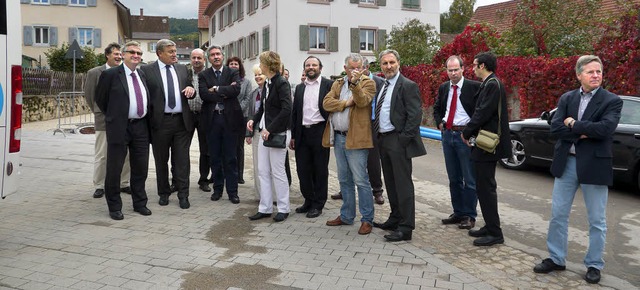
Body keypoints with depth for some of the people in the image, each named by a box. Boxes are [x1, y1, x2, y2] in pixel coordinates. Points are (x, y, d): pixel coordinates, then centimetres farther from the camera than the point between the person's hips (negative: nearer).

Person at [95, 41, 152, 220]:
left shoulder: (142, 75, 12)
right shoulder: (111, 74, -5)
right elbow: (100, 99, 2)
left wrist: (146, 119, 13)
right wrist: (113, 116, 7)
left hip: (141, 127, 5)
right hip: (119, 127, -5)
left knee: (141, 168, 12)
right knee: (114, 169, 4)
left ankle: (140, 203, 25)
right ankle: (114, 207, 16)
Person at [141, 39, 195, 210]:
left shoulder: (182, 69, 11)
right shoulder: (147, 70, -1)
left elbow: (188, 92, 19)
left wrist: (191, 89, -4)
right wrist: (149, 116, -11)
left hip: (182, 121, 2)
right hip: (160, 121, -2)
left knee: (182, 160, 2)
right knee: (161, 161, 10)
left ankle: (183, 195, 9)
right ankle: (164, 193, 23)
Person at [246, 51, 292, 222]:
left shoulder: (281, 84, -12)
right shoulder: (267, 84, 13)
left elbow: (286, 109, -21)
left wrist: (270, 129, -20)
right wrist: (254, 120, 3)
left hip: (277, 134, -9)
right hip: (265, 132, 9)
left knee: (278, 172, 0)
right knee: (263, 171, 10)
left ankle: (283, 209, 13)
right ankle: (265, 208, 18)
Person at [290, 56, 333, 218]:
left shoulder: (328, 85, -1)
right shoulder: (299, 88, 14)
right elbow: (294, 112, 15)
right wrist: (293, 136, 12)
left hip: (320, 132, -5)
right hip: (302, 133, 5)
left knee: (320, 170, 4)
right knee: (303, 170, 9)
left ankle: (318, 204, 15)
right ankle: (308, 200, 25)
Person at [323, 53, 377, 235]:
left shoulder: (368, 83, -2)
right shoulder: (337, 84, 15)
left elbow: (362, 101, -19)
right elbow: (326, 103, 1)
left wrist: (355, 82, -31)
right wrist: (345, 103, -11)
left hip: (356, 138, -6)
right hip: (338, 137, 6)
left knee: (360, 180, -5)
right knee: (344, 180, 15)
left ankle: (367, 220, 5)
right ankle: (346, 216, 26)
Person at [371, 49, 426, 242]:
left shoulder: (408, 86, -10)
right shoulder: (381, 86, 15)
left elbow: (415, 115, -15)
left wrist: (403, 139, -18)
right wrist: (378, 137, 10)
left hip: (398, 141, -8)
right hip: (383, 140, 9)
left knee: (403, 184, -5)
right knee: (390, 183, 16)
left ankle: (406, 228, 0)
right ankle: (395, 219, 28)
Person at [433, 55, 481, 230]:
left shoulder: (474, 87, -7)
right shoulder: (443, 88, 11)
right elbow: (437, 109, 24)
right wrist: (439, 123, 7)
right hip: (447, 135, 6)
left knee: (469, 180, -1)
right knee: (454, 179, 14)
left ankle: (469, 216, 9)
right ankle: (458, 213, 25)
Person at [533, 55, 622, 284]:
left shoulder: (612, 101, -4)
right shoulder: (566, 98, 6)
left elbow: (605, 128, -20)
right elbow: (555, 128, -5)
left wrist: (574, 124, -11)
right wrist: (582, 133, -17)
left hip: (594, 164, -3)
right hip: (566, 163, 4)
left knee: (596, 221, 8)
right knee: (558, 215, 10)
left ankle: (594, 265, 22)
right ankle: (556, 259, 23)